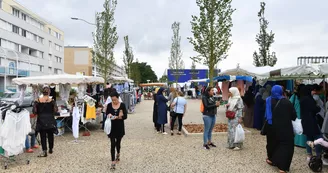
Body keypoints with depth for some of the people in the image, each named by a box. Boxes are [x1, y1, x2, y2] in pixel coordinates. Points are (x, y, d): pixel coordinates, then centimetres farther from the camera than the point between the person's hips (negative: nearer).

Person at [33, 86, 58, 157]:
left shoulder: (37, 101, -5)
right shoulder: (52, 101, -8)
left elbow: (34, 111, -4)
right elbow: (56, 110, -8)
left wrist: (39, 114, 14)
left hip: (41, 120, 0)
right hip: (50, 120, 0)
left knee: (43, 136, 6)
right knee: (50, 135, 13)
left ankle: (44, 151, 3)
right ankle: (50, 149, 25)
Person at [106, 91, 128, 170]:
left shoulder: (122, 105, -8)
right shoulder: (109, 105, -3)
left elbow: (125, 116, -9)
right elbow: (106, 114, 3)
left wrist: (117, 117, -24)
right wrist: (109, 115, -20)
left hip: (120, 127, 0)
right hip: (111, 127, 0)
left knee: (118, 142, 15)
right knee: (112, 144, -3)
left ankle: (118, 154, 47)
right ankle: (113, 162, 3)